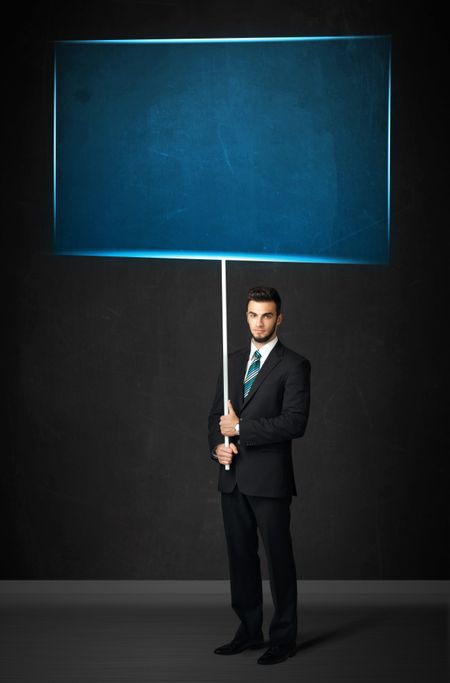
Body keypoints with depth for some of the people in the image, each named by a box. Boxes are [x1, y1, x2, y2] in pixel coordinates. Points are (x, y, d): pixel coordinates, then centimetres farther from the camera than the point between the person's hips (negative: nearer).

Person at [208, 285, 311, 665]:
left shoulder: (293, 365, -6)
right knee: (241, 557, 12)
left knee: (279, 558, 1)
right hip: (233, 477, 6)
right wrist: (218, 444, -4)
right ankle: (249, 631, 23)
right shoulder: (234, 361, 14)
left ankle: (284, 638, 10)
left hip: (269, 478, -6)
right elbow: (217, 413, 17)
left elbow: (295, 421, -16)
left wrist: (240, 428, -15)